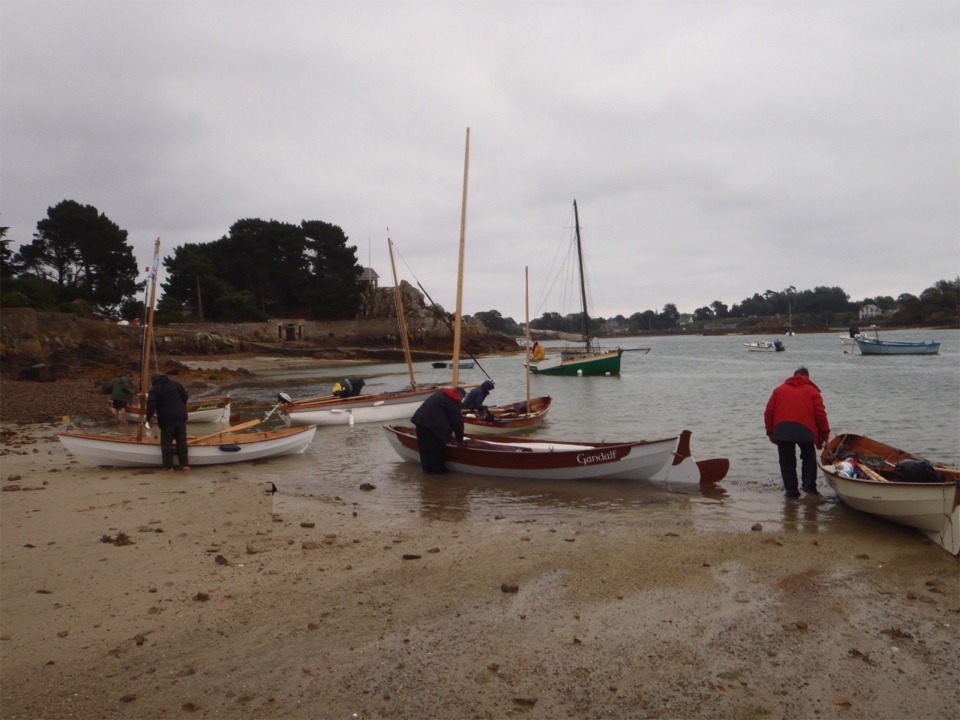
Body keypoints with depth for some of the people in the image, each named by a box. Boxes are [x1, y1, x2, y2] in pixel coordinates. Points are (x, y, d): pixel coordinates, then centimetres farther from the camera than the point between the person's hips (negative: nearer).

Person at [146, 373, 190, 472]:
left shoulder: (154, 390, -4)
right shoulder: (176, 384, 10)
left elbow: (151, 405, -15)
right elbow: (185, 397, 14)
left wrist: (149, 418, -7)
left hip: (167, 420, -4)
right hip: (180, 417, 4)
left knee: (166, 442, 4)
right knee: (182, 441, 8)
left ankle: (168, 466, 2)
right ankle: (184, 465, 7)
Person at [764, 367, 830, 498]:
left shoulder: (779, 390, 17)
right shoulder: (812, 391, 11)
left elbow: (769, 412, 12)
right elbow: (820, 414, 3)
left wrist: (770, 432, 17)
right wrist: (825, 433, 11)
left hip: (781, 430, 1)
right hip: (805, 430, -1)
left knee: (787, 461, 10)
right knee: (809, 457, 19)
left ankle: (791, 490, 9)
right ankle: (809, 484, 7)